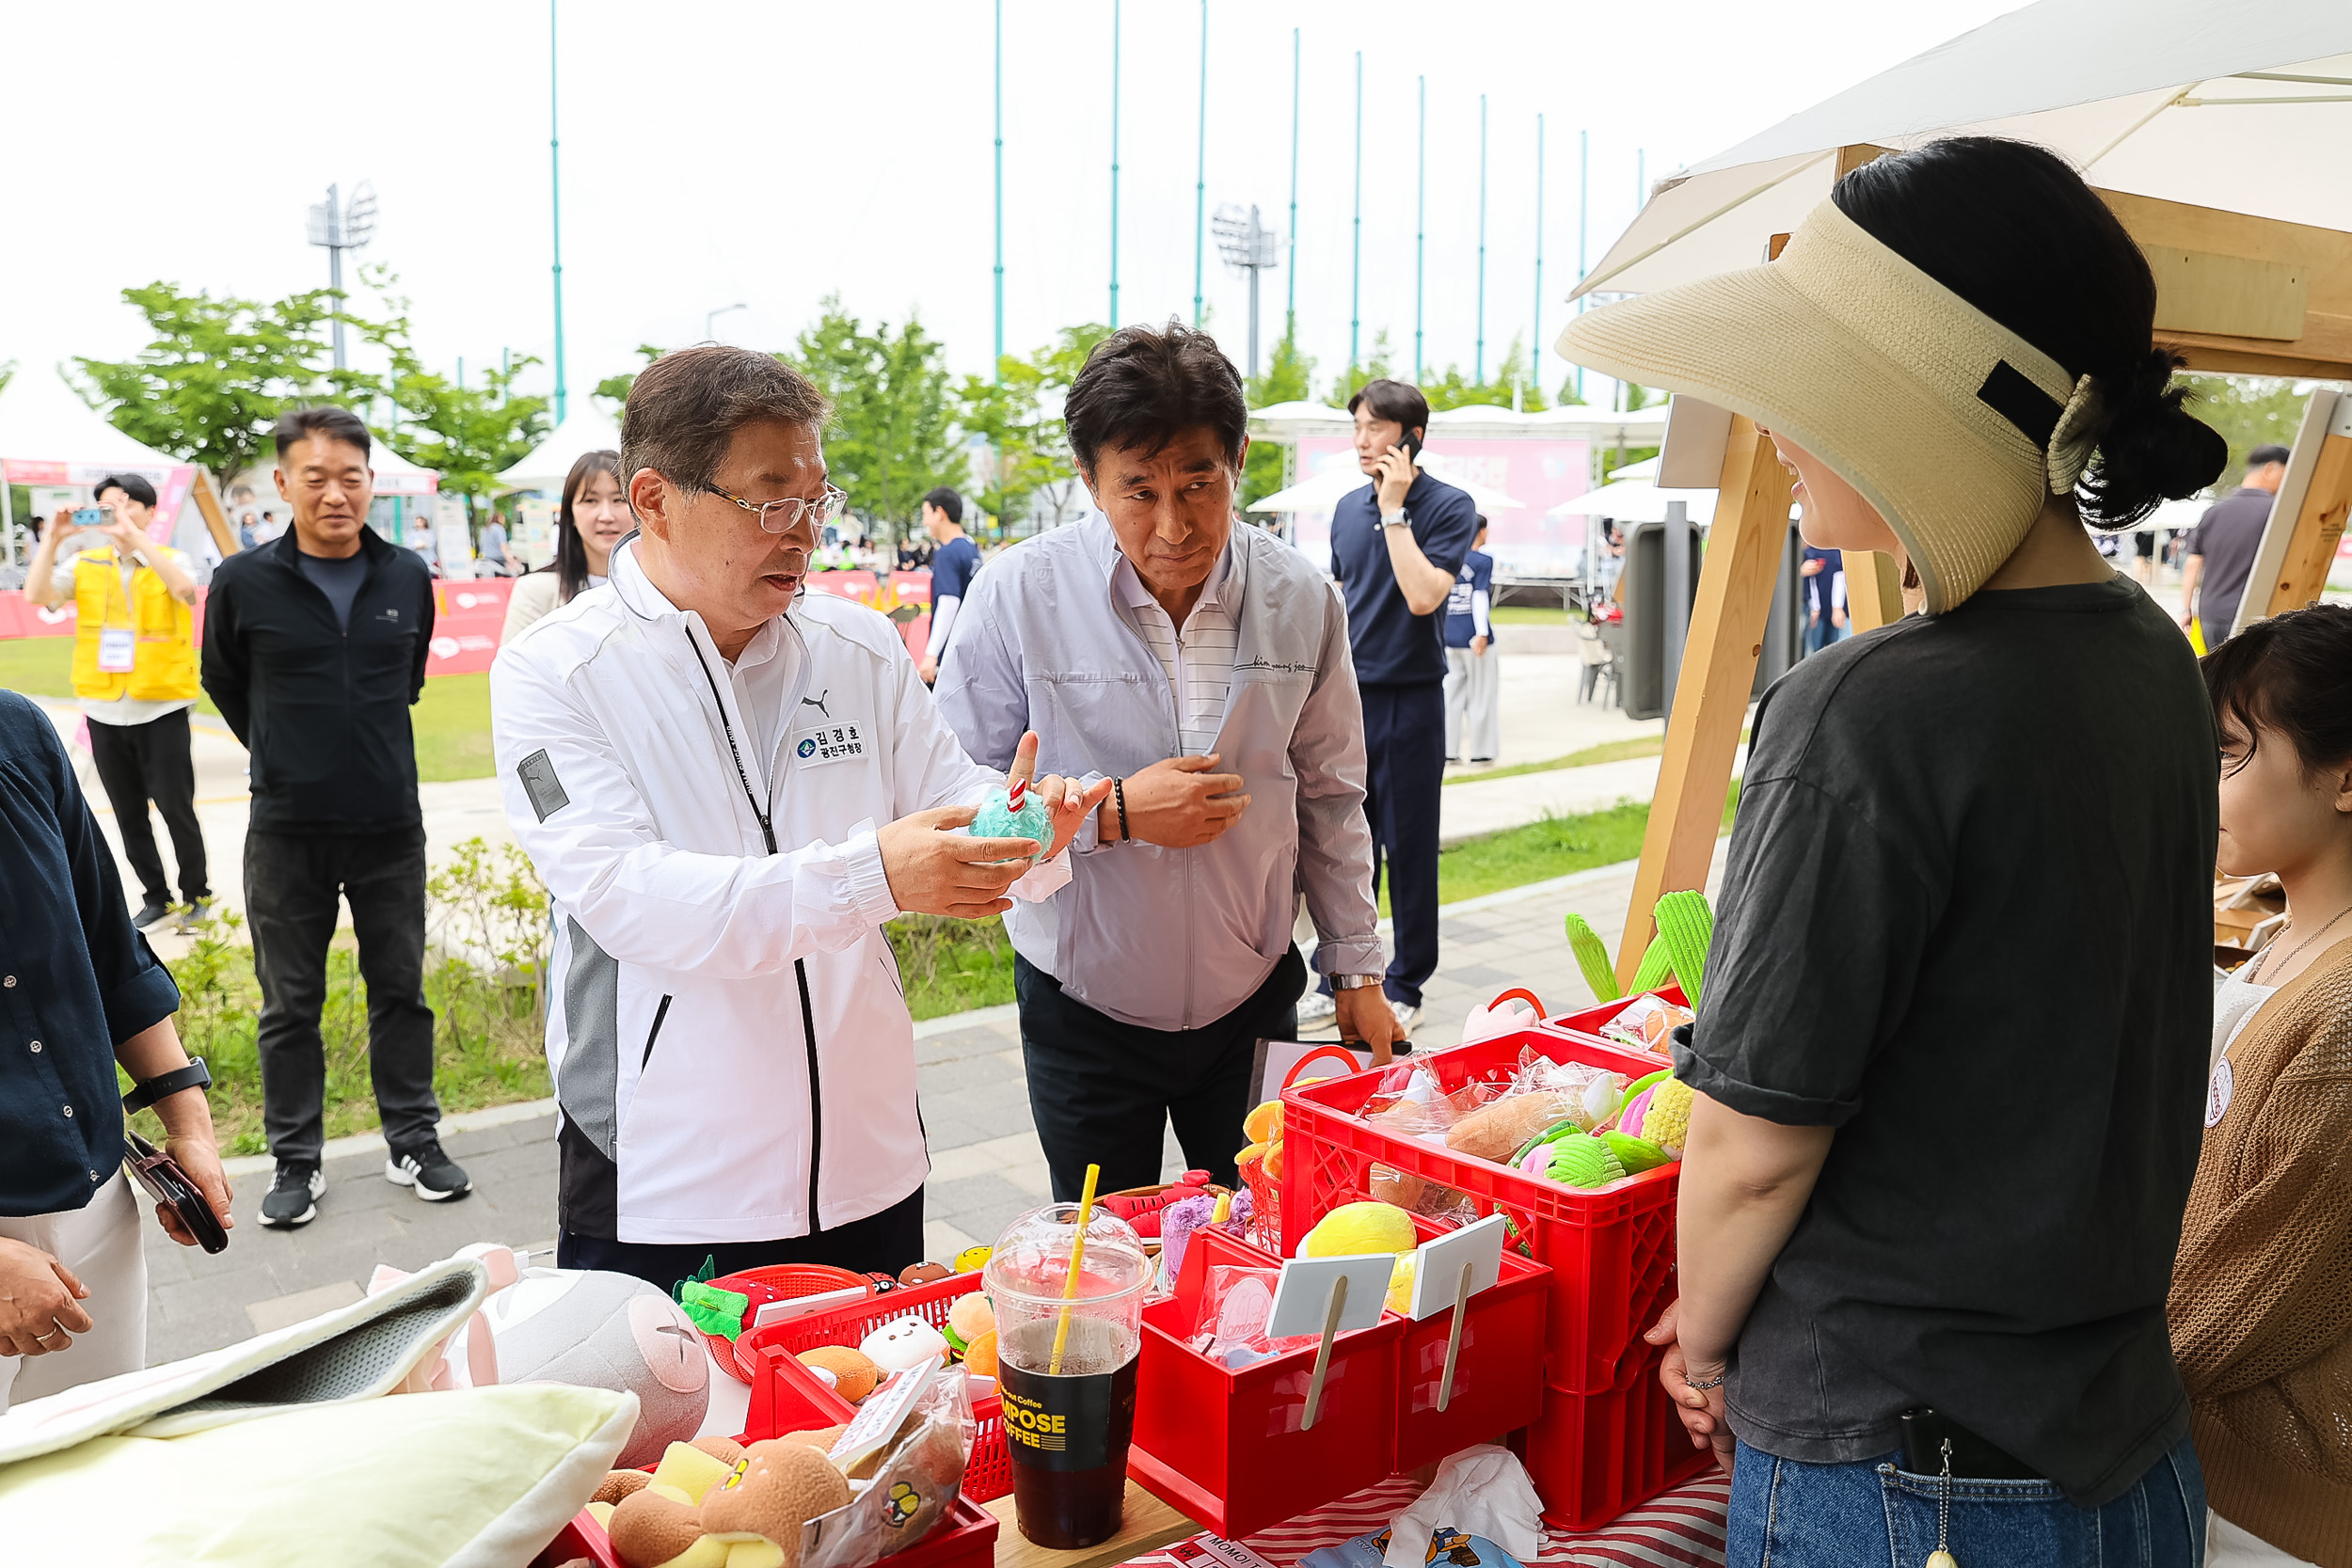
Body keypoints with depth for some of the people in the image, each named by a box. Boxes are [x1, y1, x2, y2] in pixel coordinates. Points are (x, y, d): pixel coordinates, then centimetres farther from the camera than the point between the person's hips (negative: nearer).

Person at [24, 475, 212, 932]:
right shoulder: (85, 565, 4)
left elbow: (186, 591, -26)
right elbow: (36, 595, -10)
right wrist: (52, 538, -19)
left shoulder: (169, 560, -3)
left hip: (162, 710, -4)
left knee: (176, 809, 1)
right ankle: (156, 897, 24)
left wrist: (135, 537, -32)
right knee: (129, 817, 12)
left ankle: (197, 894, 17)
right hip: (105, 713, 4)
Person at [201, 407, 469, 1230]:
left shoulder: (408, 578, 0)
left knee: (401, 991, 11)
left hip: (391, 826, 2)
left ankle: (413, 1143, 24)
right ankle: (296, 1161, 22)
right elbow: (223, 683, 9)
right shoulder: (244, 583, -7)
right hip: (286, 832, -2)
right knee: (290, 1006, 9)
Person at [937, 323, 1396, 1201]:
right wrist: (1112, 812, -22)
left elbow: (1328, 798, 6)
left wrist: (1357, 970, 8)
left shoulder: (1300, 600, -4)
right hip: (1082, 1017, -2)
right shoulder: (1021, 595, -13)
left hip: (1252, 1000, 2)